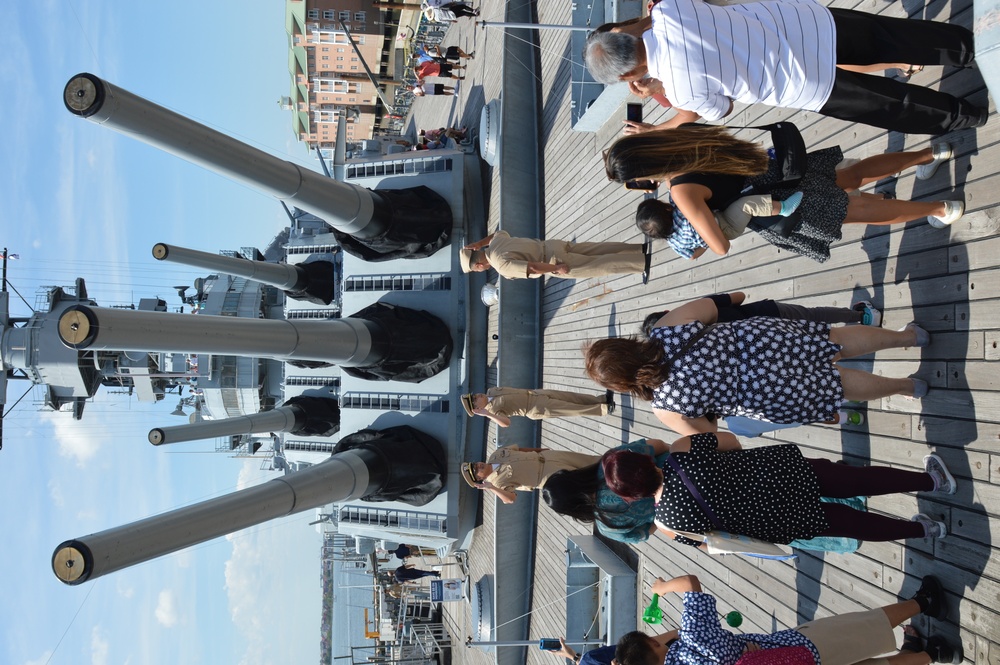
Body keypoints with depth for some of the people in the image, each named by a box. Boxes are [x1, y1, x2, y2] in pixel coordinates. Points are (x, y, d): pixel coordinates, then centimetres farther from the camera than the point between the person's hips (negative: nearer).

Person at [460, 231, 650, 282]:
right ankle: (640, 249, 14)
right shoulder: (496, 242, 8)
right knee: (600, 251, 12)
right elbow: (501, 232, 34)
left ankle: (641, 262, -7)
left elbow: (531, 267, -28)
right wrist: (480, 243, 32)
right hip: (555, 246, 8)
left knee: (598, 265, -5)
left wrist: (557, 268, -18)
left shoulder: (501, 265, -19)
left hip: (556, 261, -8)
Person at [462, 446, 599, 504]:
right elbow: (511, 498, -30)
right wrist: (491, 488, -42)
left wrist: (541, 449, 14)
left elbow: (520, 449, 9)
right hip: (547, 475, -5)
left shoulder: (495, 455, -3)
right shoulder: (498, 481, -18)